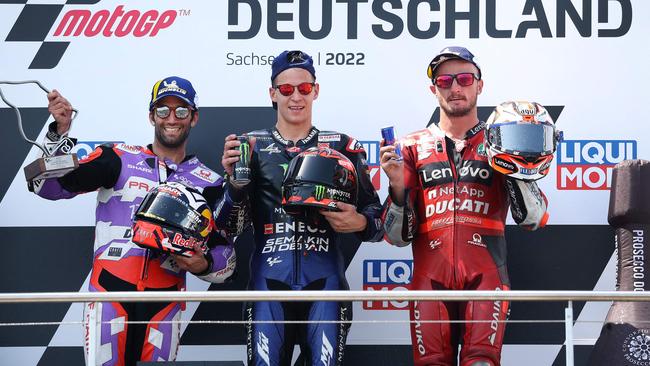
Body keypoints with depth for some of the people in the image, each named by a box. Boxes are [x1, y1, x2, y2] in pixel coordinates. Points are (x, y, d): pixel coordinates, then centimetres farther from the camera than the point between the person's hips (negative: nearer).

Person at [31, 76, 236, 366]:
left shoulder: (208, 183, 9)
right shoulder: (119, 158, 4)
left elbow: (226, 254, 10)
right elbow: (48, 186, -4)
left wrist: (203, 265, -12)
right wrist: (60, 131, -17)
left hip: (165, 302, 2)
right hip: (111, 290, -2)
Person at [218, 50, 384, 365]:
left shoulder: (341, 147, 10)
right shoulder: (253, 146, 9)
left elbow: (375, 215, 10)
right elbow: (232, 226, 2)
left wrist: (359, 222, -12)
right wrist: (234, 181, -15)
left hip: (324, 280, 0)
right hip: (269, 280, 0)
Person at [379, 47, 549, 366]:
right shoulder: (414, 147, 14)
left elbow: (535, 219, 2)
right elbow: (398, 236, 9)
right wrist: (398, 186, -7)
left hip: (485, 275, -1)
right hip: (430, 276, 1)